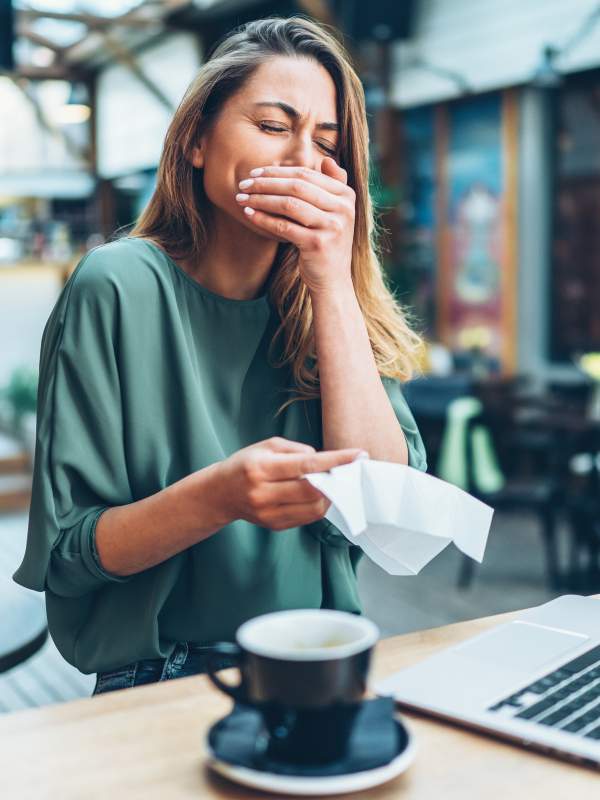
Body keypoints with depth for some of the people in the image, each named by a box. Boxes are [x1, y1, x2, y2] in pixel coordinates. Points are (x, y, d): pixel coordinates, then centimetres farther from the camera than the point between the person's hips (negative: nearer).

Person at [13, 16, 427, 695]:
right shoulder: (118, 289, -8)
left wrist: (332, 282, -14)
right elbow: (64, 555, -8)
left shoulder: (338, 300, 4)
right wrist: (219, 496, -27)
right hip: (160, 690, -5)